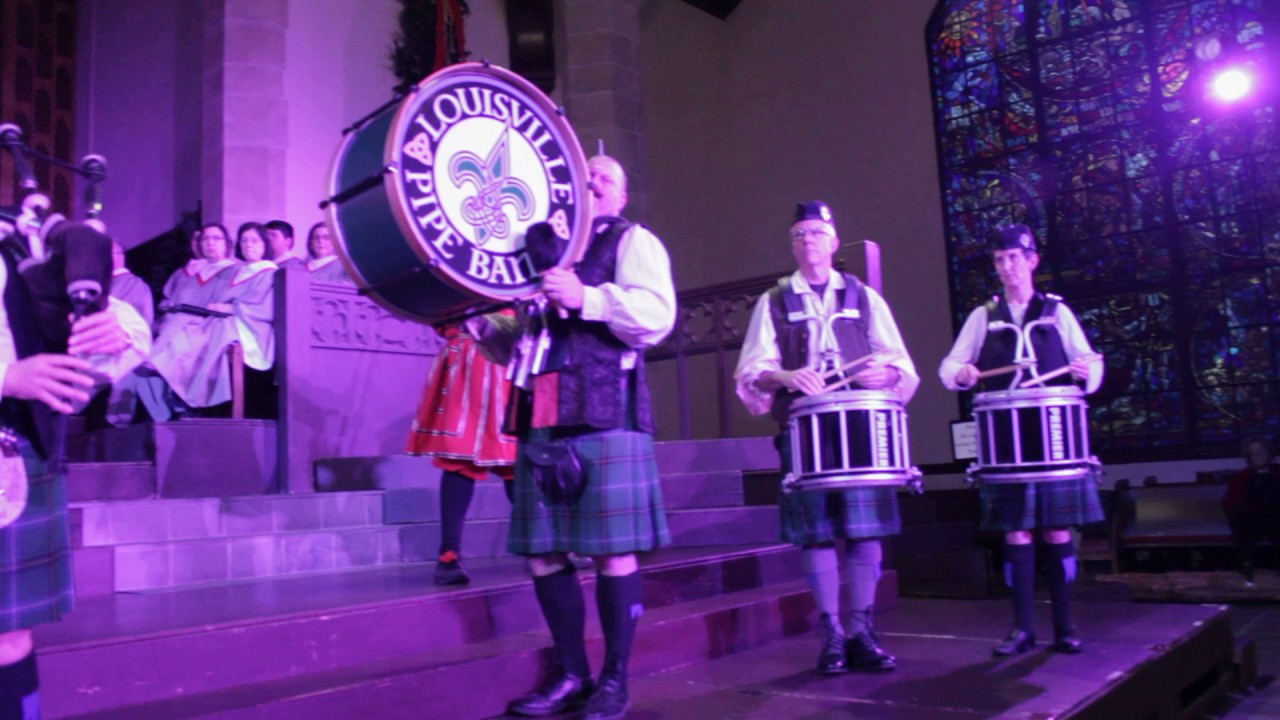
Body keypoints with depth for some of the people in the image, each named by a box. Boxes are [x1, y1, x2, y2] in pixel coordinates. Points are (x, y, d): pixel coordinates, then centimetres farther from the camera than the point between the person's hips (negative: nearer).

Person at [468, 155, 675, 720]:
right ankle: (571, 674, 18)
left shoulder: (633, 241, 8)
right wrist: (485, 328, 9)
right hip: (540, 419, 6)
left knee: (612, 550, -4)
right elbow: (518, 345, 29)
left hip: (606, 416, -6)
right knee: (542, 550, 5)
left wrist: (587, 297, -23)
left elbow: (657, 315, -10)